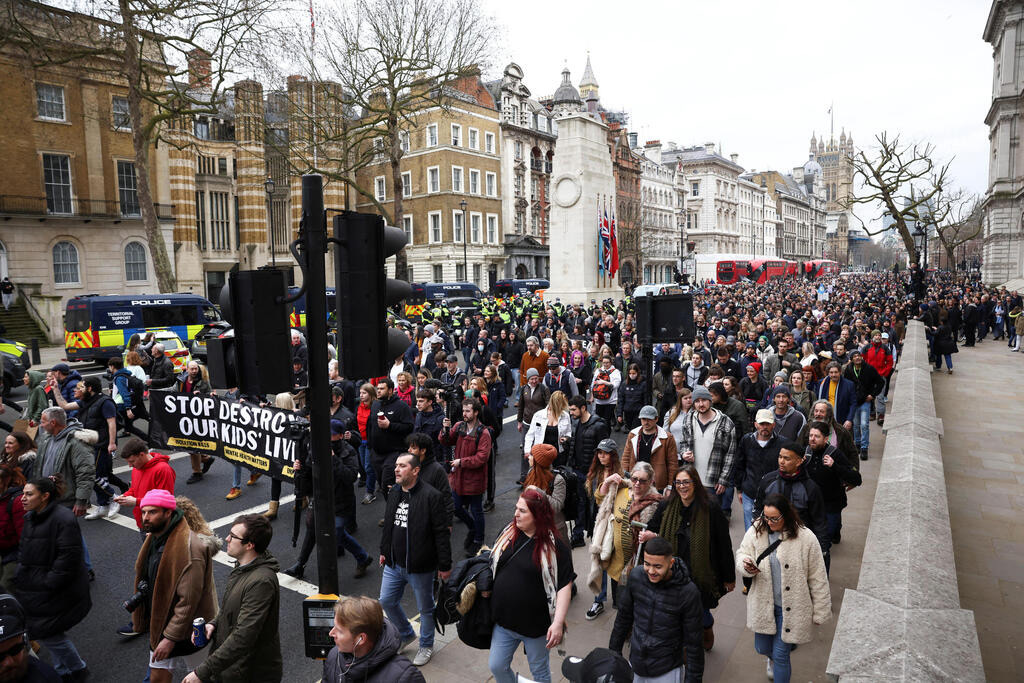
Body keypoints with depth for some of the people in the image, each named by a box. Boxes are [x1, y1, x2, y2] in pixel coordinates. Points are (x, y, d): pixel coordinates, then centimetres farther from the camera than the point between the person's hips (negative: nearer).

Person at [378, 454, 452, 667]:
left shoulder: (430, 496, -21)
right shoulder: (394, 493, 2)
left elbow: (442, 533, -18)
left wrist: (444, 565, -16)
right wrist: (384, 551, 21)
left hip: (420, 567, -6)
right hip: (394, 564, 7)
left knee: (425, 608, 12)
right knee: (387, 601, 17)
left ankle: (426, 645, 37)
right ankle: (406, 634, 43)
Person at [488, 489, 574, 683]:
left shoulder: (554, 546, -16)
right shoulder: (507, 533, -2)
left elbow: (565, 585, -16)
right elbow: (492, 563, 13)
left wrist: (558, 623, -21)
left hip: (536, 624, -4)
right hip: (503, 620, 4)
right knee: (496, 666, 16)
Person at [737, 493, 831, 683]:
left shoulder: (805, 538, -17)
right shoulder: (756, 531, -9)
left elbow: (817, 578, -8)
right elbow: (741, 553, 3)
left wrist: (820, 612, -3)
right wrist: (746, 565, -22)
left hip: (790, 607, -4)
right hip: (763, 603, 4)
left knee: (780, 655, 2)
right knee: (762, 648, 20)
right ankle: (774, 660, 57)